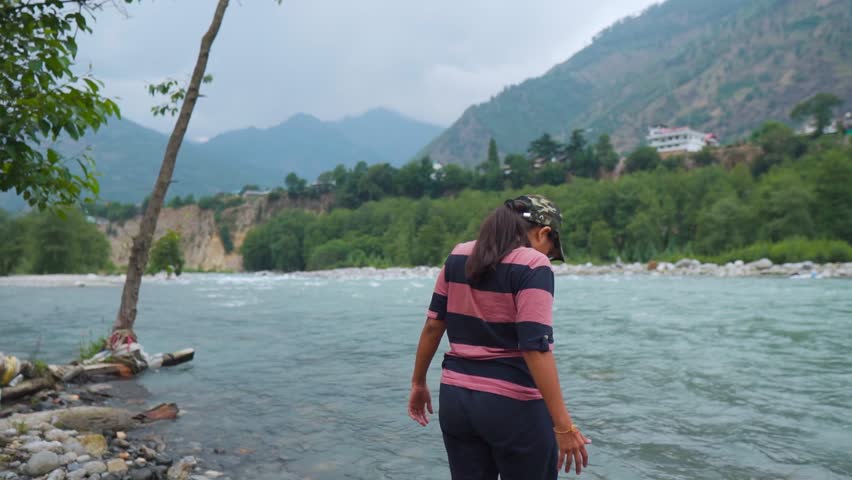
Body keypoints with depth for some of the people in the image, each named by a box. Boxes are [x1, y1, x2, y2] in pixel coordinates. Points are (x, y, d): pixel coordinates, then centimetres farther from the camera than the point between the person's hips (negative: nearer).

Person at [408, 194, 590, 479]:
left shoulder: (458, 257, 5)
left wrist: (418, 383, 17)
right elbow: (536, 347, -20)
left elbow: (433, 325, 7)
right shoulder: (532, 265, -13)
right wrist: (563, 425, -18)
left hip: (455, 399, 6)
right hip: (513, 406, -6)